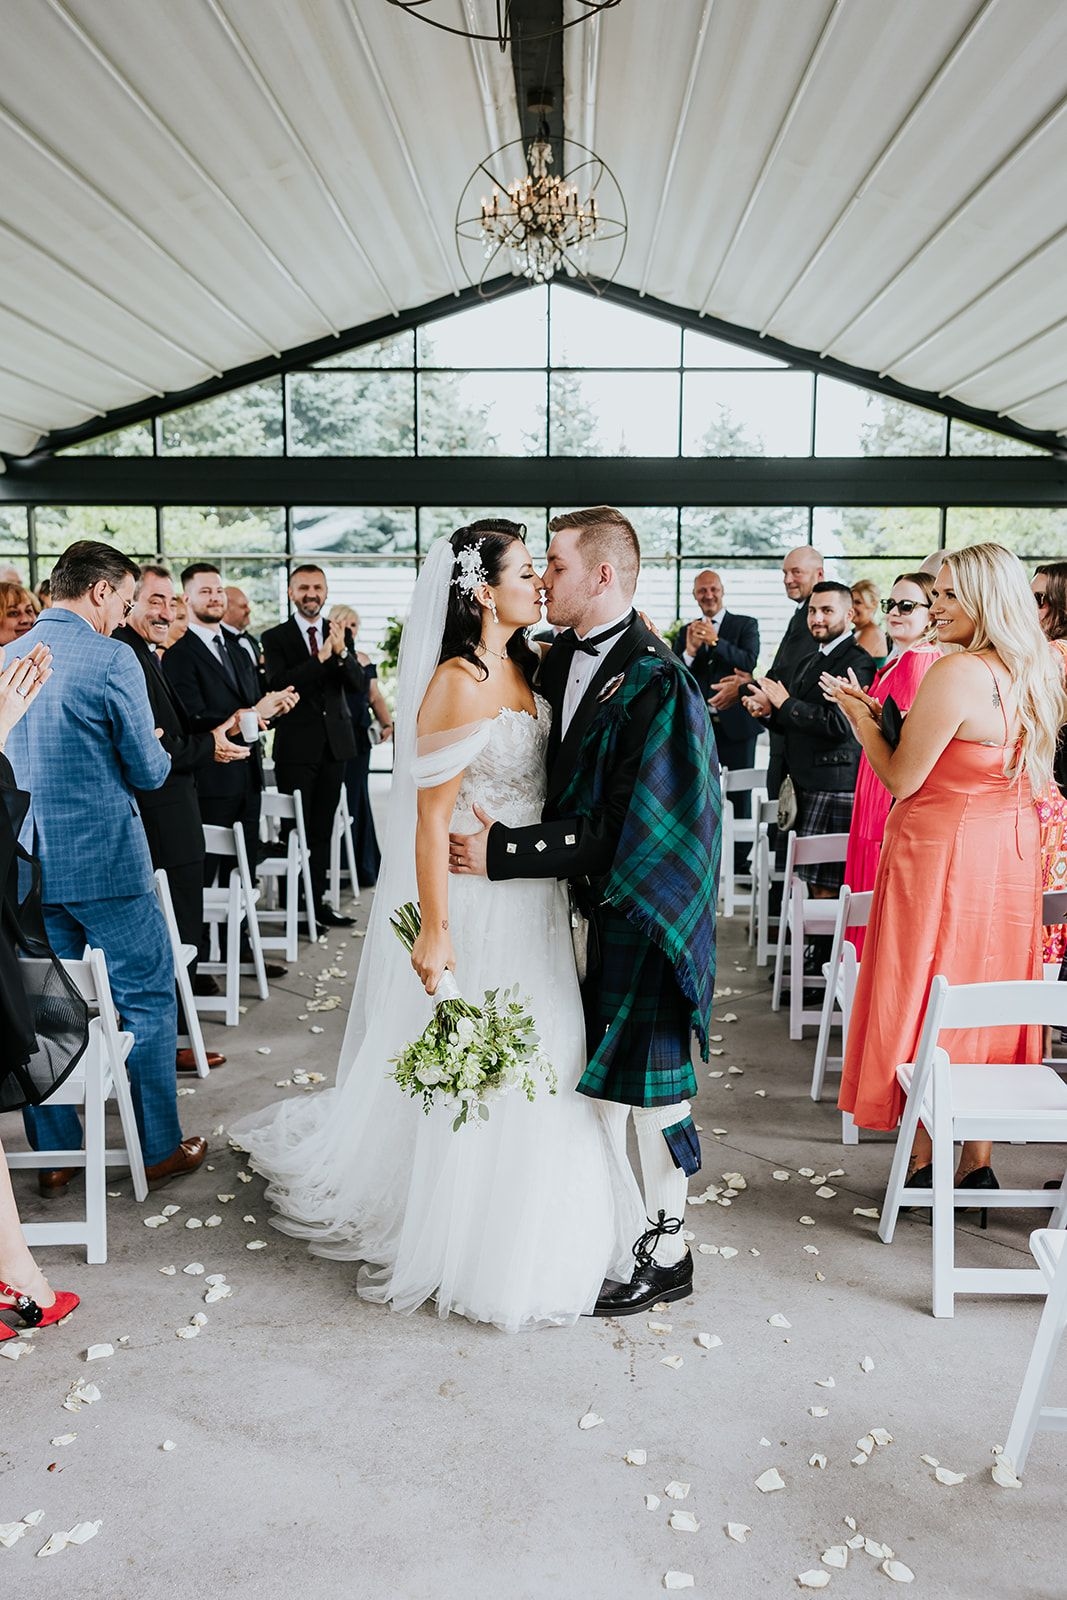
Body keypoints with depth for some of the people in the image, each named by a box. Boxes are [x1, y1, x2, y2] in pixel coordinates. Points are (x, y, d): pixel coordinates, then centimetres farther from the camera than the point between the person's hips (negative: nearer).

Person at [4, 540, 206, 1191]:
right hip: (105, 860, -6)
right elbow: (149, 771, -11)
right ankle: (161, 1148, 17)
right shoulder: (111, 658, -14)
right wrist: (156, 749, 10)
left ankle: (54, 1156, 25)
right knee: (149, 998, 8)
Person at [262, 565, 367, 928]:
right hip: (296, 747, -3)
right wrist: (321, 657, -25)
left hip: (334, 744, 4)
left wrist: (341, 652, -20)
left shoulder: (340, 634, 8)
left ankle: (318, 901, 16)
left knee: (323, 828, 9)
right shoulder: (275, 638, -2)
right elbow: (279, 684, -16)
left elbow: (357, 686, -2)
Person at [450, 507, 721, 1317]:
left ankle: (667, 1252, 24)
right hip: (591, 898, 8)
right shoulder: (564, 658, 5)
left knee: (648, 1075, 5)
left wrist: (504, 849, -22)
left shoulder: (653, 681, -21)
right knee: (599, 1066, 19)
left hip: (643, 904, -8)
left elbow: (615, 828, -25)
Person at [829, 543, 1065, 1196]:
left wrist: (861, 716, -2)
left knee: (924, 1004, 5)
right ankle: (979, 1161, 26)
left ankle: (924, 1162, 17)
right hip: (1011, 856, 8)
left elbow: (902, 780, -15)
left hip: (942, 856, -8)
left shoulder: (956, 673, -20)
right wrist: (887, 718, 15)